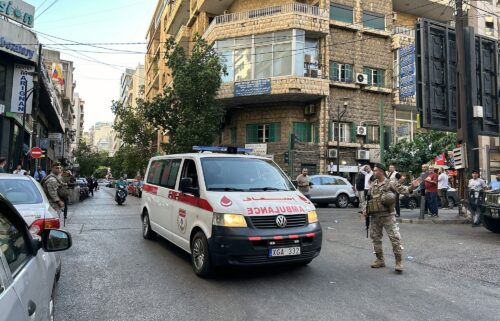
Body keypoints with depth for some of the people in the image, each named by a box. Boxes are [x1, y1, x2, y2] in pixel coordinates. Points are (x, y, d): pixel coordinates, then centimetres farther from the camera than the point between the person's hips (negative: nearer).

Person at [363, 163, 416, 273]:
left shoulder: (391, 183, -6)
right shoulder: (373, 185, 11)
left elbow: (403, 190, -16)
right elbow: (368, 199, 18)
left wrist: (411, 187, -35)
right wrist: (365, 209, 6)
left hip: (387, 216, -6)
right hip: (374, 216, 6)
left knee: (395, 238, -7)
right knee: (375, 238, 13)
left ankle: (399, 262, 2)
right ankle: (380, 260, 26)